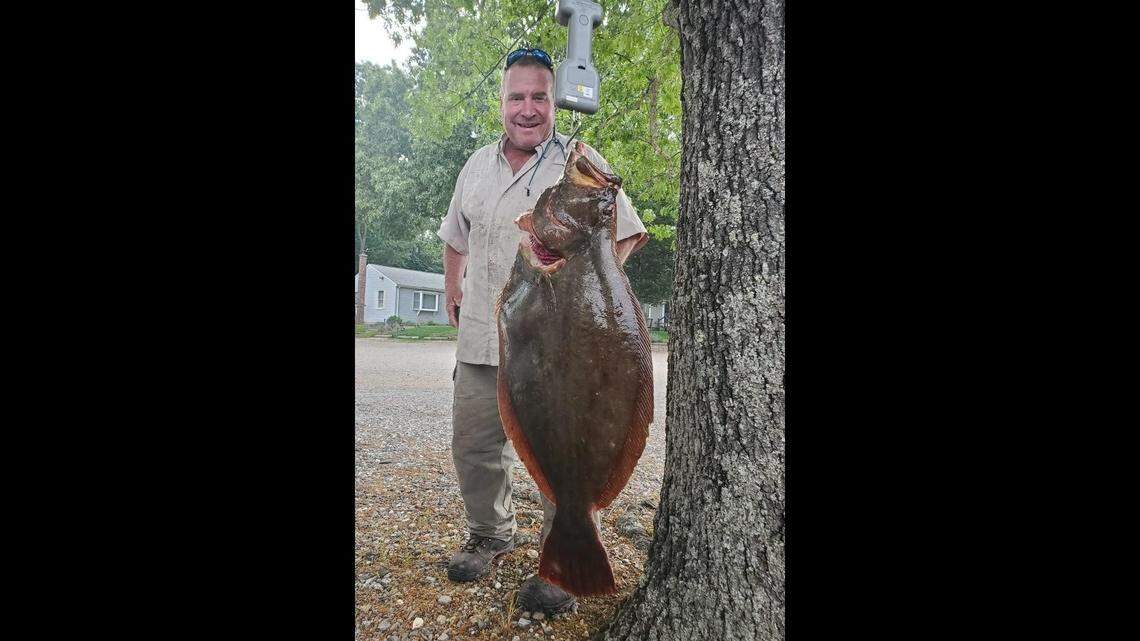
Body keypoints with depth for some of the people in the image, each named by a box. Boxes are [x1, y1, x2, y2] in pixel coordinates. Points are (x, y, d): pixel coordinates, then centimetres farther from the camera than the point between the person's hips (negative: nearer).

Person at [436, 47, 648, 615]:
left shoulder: (581, 162, 0)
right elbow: (456, 237, 26)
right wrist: (452, 291, 22)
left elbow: (625, 233, 2)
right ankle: (489, 535, 36)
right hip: (481, 340, 5)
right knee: (473, 445, 13)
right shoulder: (477, 165, 14)